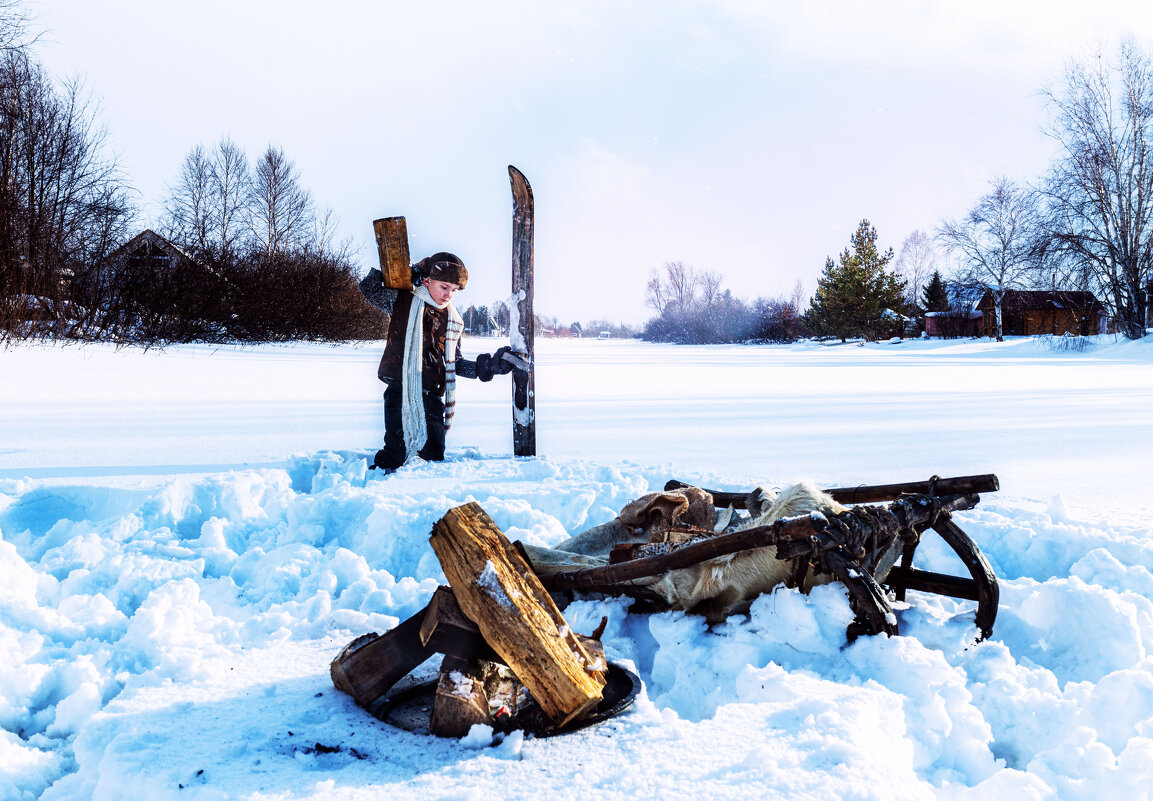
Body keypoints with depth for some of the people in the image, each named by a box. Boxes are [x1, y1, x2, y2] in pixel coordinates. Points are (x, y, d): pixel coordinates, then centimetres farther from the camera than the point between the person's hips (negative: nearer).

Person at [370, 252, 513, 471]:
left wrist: (487, 365, 9)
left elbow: (454, 363, 22)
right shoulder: (404, 302, 3)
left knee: (435, 458, 5)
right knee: (395, 456, -11)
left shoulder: (453, 322, 15)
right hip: (401, 393, -4)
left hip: (432, 397, 5)